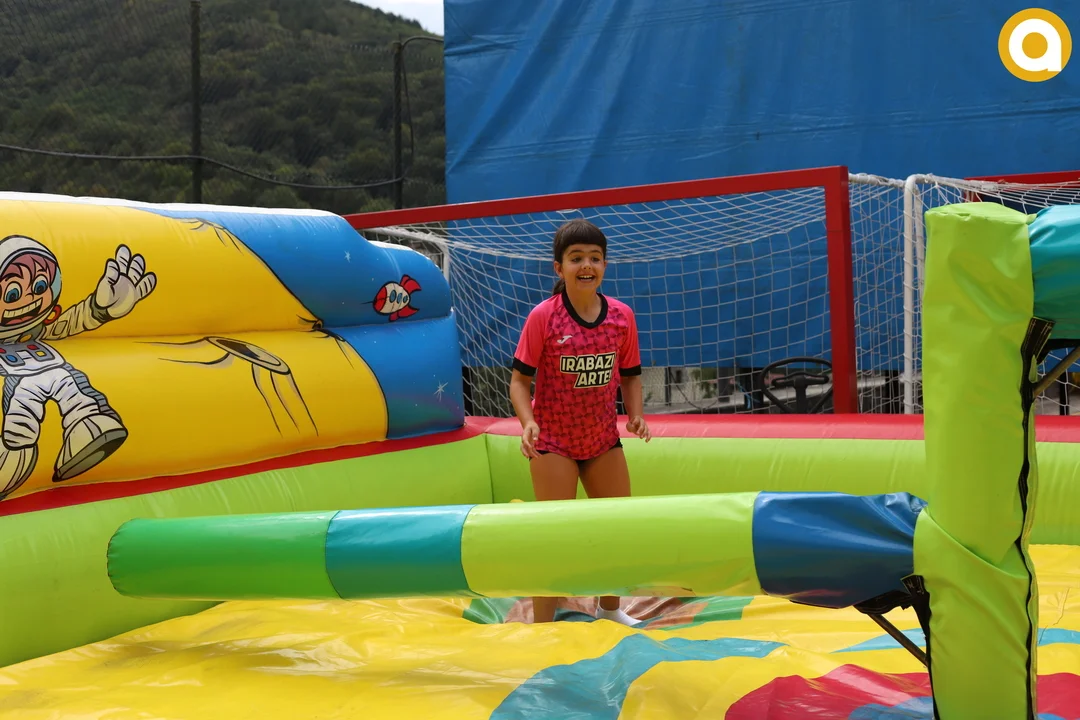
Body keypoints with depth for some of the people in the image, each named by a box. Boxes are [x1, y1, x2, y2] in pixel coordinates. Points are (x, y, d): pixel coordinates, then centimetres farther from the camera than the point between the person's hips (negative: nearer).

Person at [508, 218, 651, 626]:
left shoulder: (622, 316, -5)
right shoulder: (543, 317, -15)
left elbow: (630, 376, 6)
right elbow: (520, 379, -11)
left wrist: (635, 416, -11)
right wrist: (528, 423, -27)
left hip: (604, 439, 4)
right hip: (553, 441, -4)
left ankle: (610, 609, 36)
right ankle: (541, 628, 11)